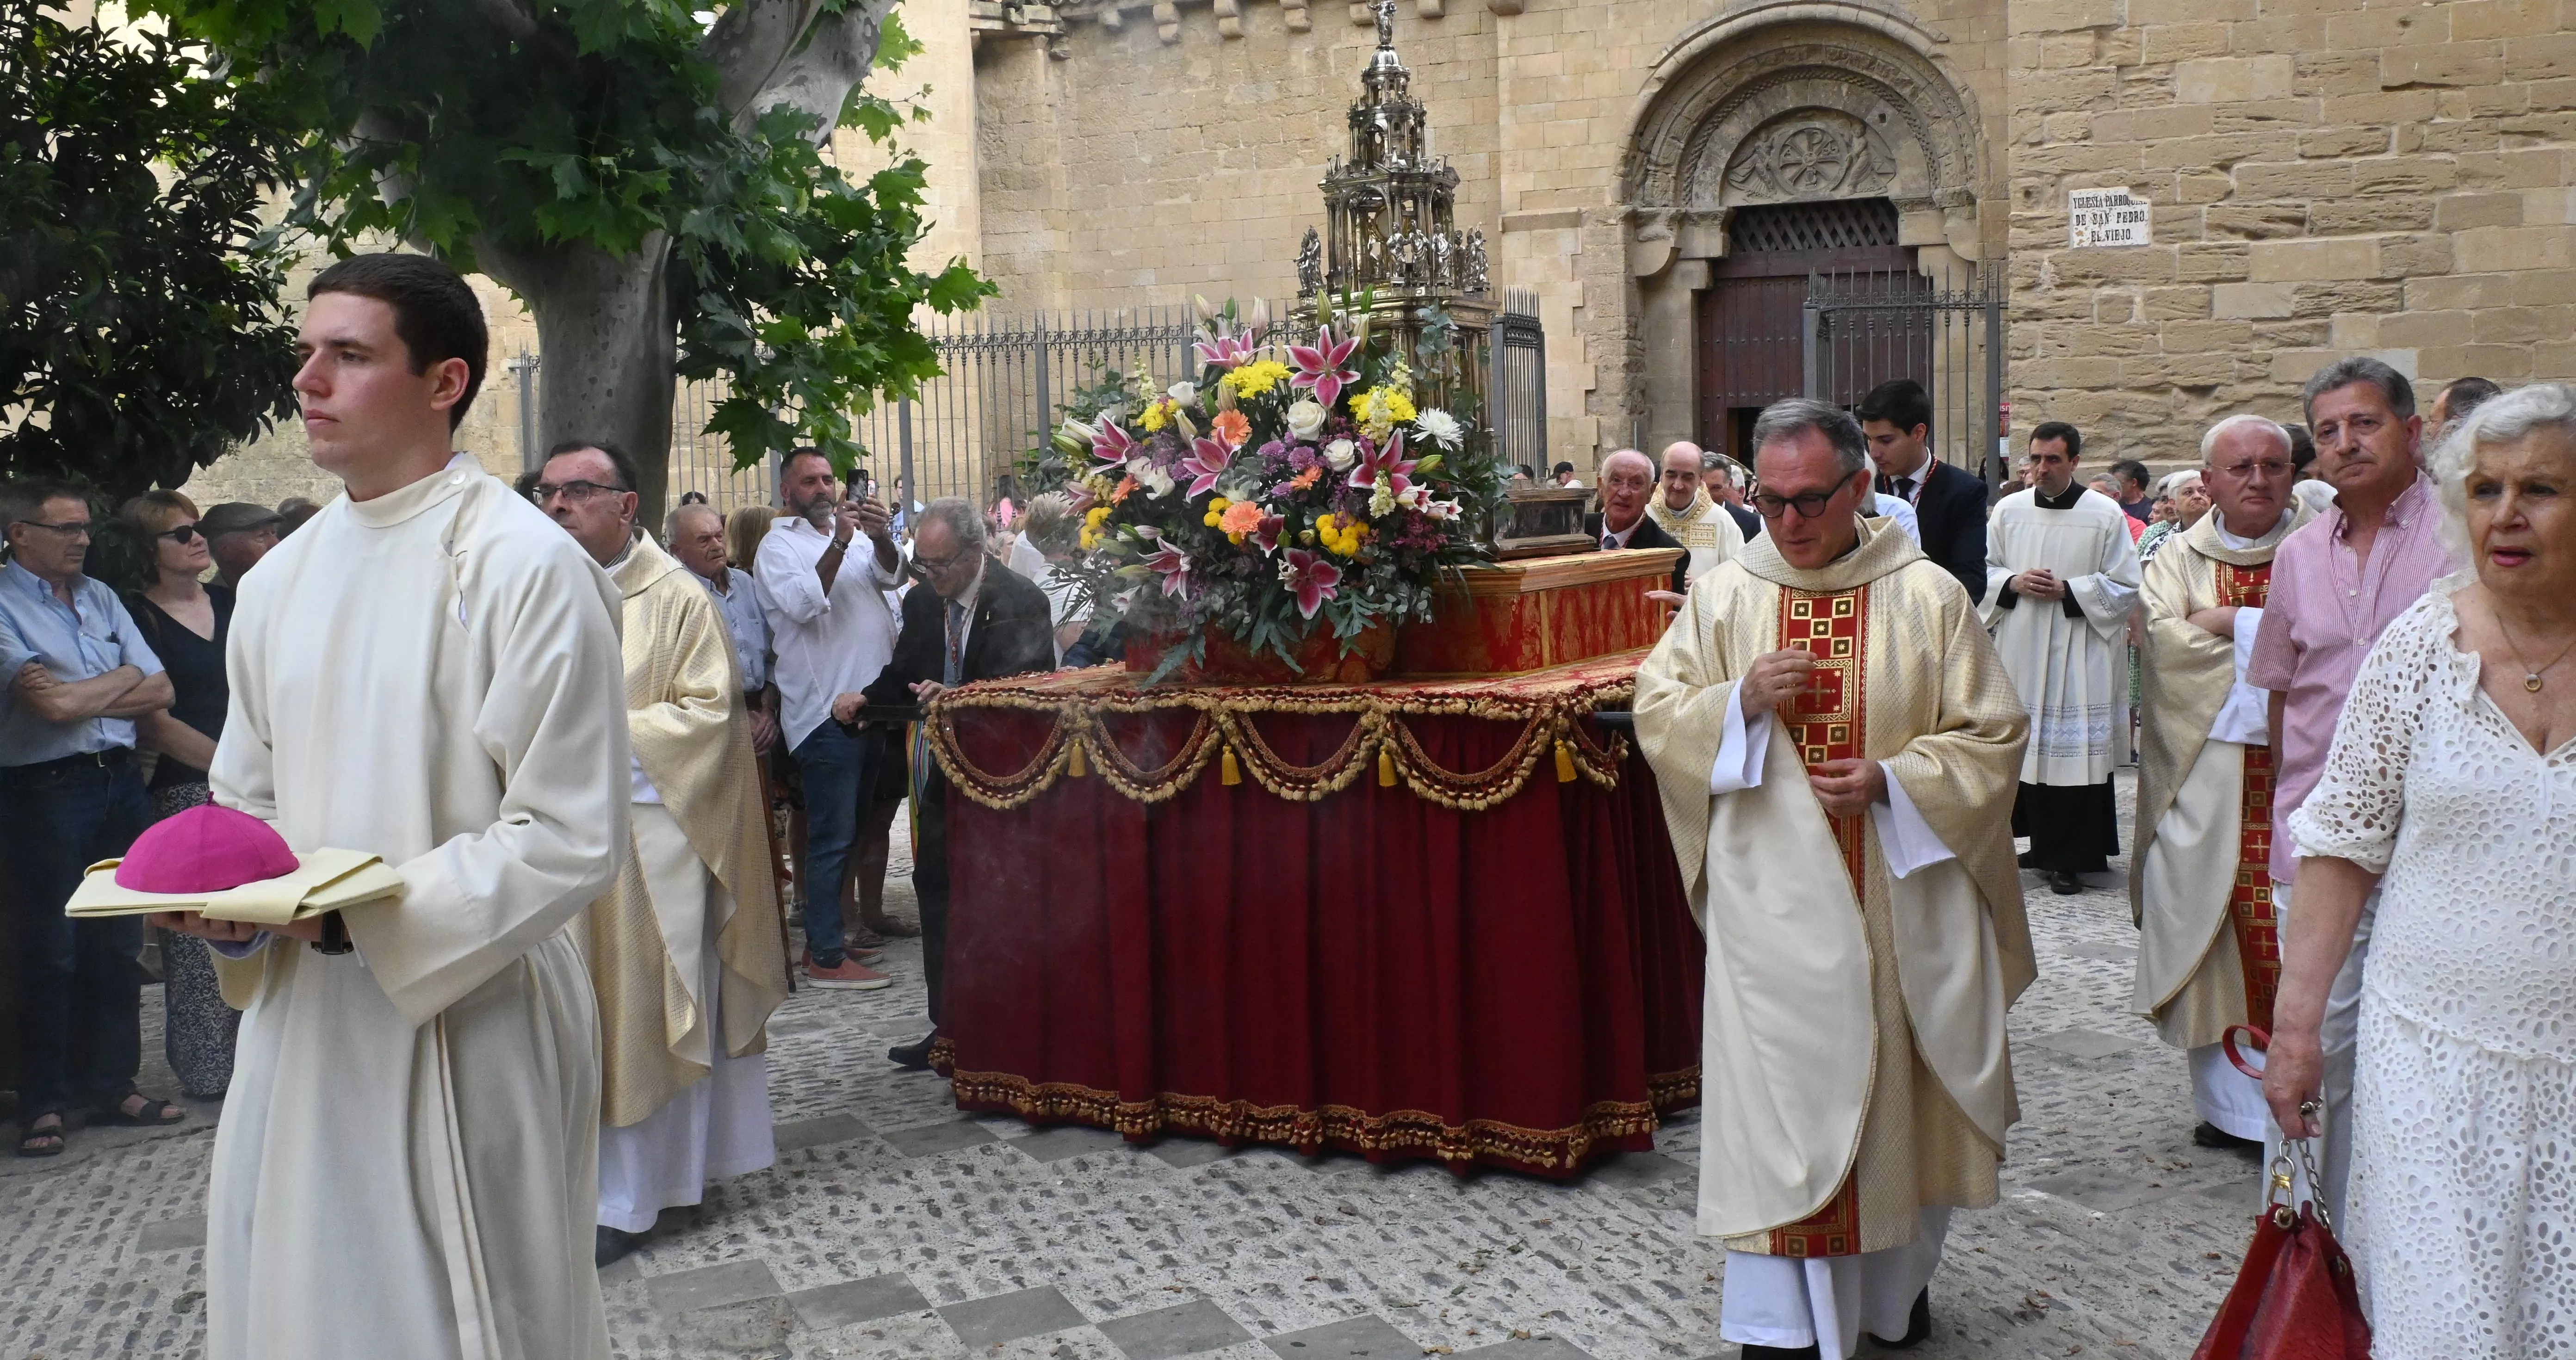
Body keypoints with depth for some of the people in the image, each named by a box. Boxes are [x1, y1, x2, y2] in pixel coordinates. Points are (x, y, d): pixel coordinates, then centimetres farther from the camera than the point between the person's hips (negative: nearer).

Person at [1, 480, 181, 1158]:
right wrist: (121, 678, -1)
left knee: (119, 944, 10)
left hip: (120, 783, 6)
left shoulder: (100, 597, 12)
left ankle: (112, 1085, 20)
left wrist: (79, 698, -7)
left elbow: (160, 692, 7)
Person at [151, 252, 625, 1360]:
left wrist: (366, 911, -22)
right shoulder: (278, 582, 8)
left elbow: (571, 838, -16)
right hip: (300, 1015, 7)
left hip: (467, 1019, -6)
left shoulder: (525, 566, -14)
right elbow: (246, 799, 17)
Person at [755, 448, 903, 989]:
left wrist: (881, 536, -20)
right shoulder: (779, 545, -3)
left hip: (869, 703, 7)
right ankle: (826, 957, -1)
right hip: (825, 712, -7)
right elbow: (803, 603, -19)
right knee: (832, 837, -6)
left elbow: (889, 575, 0)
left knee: (850, 829, 15)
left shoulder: (852, 533, 16)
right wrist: (839, 543, -24)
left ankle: (829, 931, 26)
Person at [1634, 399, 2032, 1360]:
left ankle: (1897, 1279, 36)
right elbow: (1655, 712, 3)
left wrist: (1891, 781, -17)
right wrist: (1740, 698, -15)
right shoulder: (1725, 594, 1)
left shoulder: (1927, 596, -3)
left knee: (1900, 1093, 13)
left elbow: (1993, 734, -2)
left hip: (1900, 896, 0)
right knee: (1776, 1098, 1)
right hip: (1772, 899, 0)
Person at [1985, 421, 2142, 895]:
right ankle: (2041, 845, 18)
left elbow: (2125, 587, -1)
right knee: (2024, 746, 5)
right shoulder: (2008, 510, 8)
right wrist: (2013, 583, -7)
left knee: (2074, 751, -5)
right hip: (2020, 652, 3)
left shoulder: (2106, 514, -2)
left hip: (2079, 656, -3)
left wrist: (2067, 591, -12)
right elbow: (1983, 570, 13)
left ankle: (2070, 859, 1)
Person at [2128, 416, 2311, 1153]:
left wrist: (2225, 622, -11)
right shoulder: (2181, 557, 10)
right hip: (2207, 779, 1)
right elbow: (2163, 641, -7)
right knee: (2217, 934, 3)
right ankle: (2231, 1100, 13)